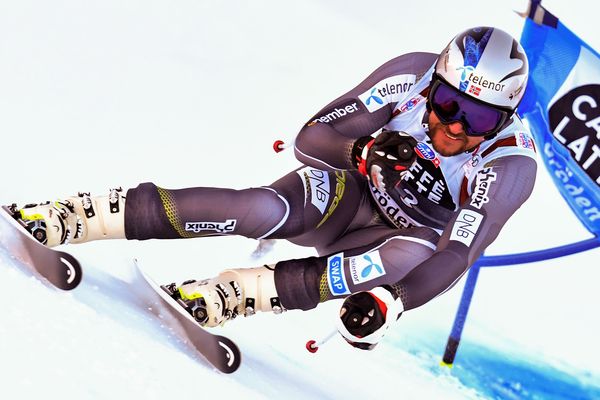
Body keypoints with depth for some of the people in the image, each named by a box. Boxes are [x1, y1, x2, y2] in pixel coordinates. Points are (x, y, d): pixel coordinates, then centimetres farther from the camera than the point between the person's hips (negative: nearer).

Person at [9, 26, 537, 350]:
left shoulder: (510, 164, -27)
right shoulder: (414, 76, -22)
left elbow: (455, 257, -35)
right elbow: (310, 138, -19)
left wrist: (390, 301, -49)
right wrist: (364, 149, -37)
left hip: (410, 238, 0)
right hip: (348, 190, 0)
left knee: (409, 254, -36)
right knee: (262, 210, -30)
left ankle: (226, 296, -38)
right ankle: (74, 217, -29)